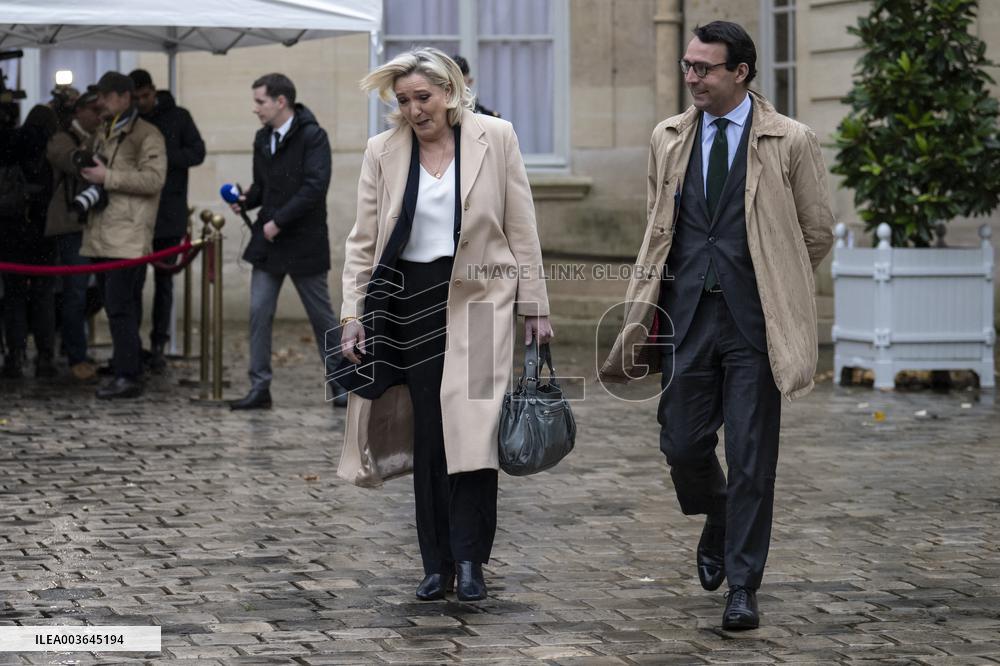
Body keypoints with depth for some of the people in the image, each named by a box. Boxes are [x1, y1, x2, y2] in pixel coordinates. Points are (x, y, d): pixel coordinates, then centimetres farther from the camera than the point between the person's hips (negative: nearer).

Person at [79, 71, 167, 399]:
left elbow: (153, 178, -15)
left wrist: (108, 178, -16)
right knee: (119, 306, 11)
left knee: (120, 306, -13)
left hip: (128, 236, -8)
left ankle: (128, 375, -12)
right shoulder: (103, 134, 22)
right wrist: (88, 168, 12)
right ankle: (125, 369, 15)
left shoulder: (147, 135, -4)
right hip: (102, 234, 8)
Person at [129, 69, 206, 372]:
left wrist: (164, 158, -15)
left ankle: (158, 346, 9)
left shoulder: (178, 117, 3)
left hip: (169, 214, -1)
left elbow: (197, 151, -2)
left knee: (164, 281, 4)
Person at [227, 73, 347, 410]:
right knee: (259, 313, -1)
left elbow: (315, 187, -21)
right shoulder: (263, 138, 10)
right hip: (268, 243, 6)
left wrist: (278, 221, -21)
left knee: (322, 316, 5)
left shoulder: (312, 136, -13)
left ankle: (341, 384, 17)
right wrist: (246, 200, -2)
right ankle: (259, 388, 3)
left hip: (304, 243, -6)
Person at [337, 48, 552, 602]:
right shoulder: (383, 152, 3)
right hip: (411, 301, 2)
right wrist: (353, 315, 0)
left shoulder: (494, 138, -1)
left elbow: (521, 228, 2)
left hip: (478, 299, -2)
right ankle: (438, 565, 8)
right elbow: (363, 242, 7)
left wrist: (534, 306, 1)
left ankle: (469, 561, -4)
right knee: (428, 432, 2)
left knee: (471, 427, -10)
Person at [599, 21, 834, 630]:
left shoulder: (791, 142, -2)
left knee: (751, 456, -2)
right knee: (683, 444, 5)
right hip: (686, 315, 4)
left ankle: (743, 586, 5)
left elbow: (817, 231, 7)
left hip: (754, 323, -4)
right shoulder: (668, 139, 10)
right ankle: (719, 523, 36)